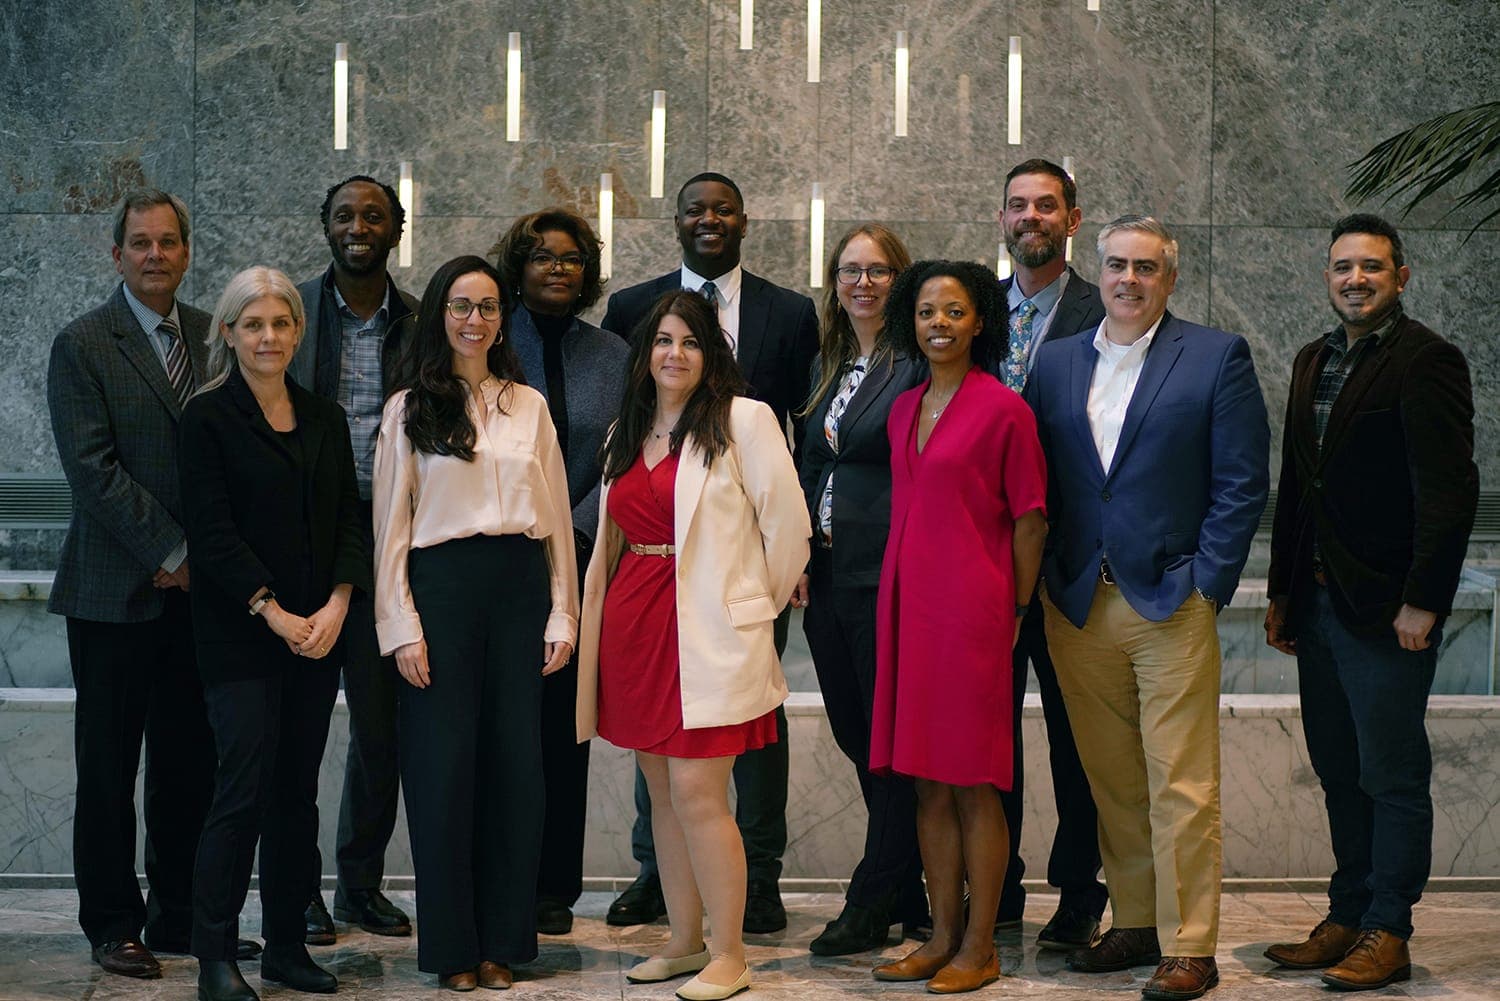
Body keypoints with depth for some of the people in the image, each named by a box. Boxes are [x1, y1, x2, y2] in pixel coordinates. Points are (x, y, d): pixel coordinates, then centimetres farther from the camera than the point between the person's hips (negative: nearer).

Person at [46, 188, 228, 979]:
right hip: (119, 589, -4)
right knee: (108, 765, 4)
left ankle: (179, 916, 18)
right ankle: (113, 926, 13)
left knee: (191, 762, 8)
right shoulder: (82, 345, -4)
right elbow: (92, 468, -11)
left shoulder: (216, 337, 10)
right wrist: (172, 553, -13)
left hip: (199, 586, 4)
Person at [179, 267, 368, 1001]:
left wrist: (336, 606, -6)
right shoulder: (208, 417, -3)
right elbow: (211, 530, -9)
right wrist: (276, 614, -13)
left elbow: (347, 519, 9)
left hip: (318, 630, 5)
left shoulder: (325, 419, 12)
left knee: (298, 789, 7)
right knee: (244, 785, -8)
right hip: (240, 634, -5)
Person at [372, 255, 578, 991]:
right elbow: (391, 526, 1)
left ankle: (503, 940, 14)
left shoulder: (529, 406, 11)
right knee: (445, 766, 1)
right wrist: (401, 628, -7)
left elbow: (556, 517, 10)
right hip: (443, 584, -2)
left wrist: (563, 613, 4)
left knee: (516, 763, 4)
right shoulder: (410, 408, 4)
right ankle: (451, 945, 11)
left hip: (519, 585, 2)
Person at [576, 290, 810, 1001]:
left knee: (697, 794, -9)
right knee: (663, 792, 10)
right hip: (634, 624, 7)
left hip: (709, 629, -6)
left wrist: (758, 603, 4)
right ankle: (684, 942, 20)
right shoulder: (626, 435, 15)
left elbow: (787, 523, -5)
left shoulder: (743, 421, -5)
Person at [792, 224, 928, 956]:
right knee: (857, 738, 12)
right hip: (826, 578, 8)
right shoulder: (827, 365, 16)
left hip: (888, 577, -8)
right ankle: (909, 896, 22)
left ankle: (872, 907, 7)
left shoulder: (917, 363, -8)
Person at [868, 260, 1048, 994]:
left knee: (974, 783, 0)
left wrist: (1014, 612, -3)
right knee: (927, 781, 10)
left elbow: (1030, 519, -5)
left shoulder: (1003, 408, -7)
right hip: (908, 605, 6)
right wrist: (899, 594, 12)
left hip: (971, 610, -6)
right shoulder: (903, 410, 12)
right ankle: (942, 935, 18)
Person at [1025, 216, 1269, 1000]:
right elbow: (1035, 484, 12)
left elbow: (1242, 484, -3)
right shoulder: (1056, 362, 12)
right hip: (1078, 607, 4)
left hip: (1172, 604, -4)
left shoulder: (1217, 358, 0)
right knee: (1112, 783, 11)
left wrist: (1207, 584, -8)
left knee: (1182, 789, -3)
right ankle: (1135, 924, 22)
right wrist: (1046, 582, 3)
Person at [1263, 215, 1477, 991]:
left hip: (1388, 608, -8)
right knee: (1339, 774, 13)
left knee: (1393, 776, 0)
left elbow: (1448, 490, -15)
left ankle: (1388, 934, 7)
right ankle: (1347, 920, 21)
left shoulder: (1427, 361, -10)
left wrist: (1422, 602, -18)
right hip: (1320, 605, 8)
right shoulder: (1314, 362, 15)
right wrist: (1282, 592, 16)